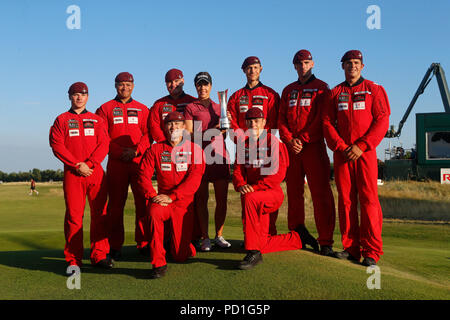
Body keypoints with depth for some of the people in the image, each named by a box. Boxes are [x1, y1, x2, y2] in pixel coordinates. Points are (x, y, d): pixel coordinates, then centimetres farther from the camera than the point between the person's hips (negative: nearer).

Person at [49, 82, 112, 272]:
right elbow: (57, 146, 1)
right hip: (72, 173, -2)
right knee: (73, 215, -4)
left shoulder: (97, 120, 17)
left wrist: (88, 164, -9)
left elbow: (104, 145, 6)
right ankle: (73, 259, 3)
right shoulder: (62, 120, 12)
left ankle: (99, 255, 7)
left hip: (96, 171, 2)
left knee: (99, 213, 0)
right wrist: (77, 165, -10)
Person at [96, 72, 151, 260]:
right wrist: (120, 152, -11)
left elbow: (149, 134, 6)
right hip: (116, 163, -1)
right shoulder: (105, 109, 12)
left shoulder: (142, 109, 16)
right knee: (115, 205, 1)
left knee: (143, 202, -2)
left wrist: (136, 151, -11)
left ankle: (143, 243, 7)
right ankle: (115, 246, 7)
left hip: (139, 161, 1)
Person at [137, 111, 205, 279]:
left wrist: (171, 197, -19)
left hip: (184, 203, -1)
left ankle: (183, 247, 37)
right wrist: (153, 196, -16)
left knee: (180, 256, -4)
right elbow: (144, 174, 1)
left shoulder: (195, 149, 3)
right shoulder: (155, 149, 8)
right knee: (154, 212, -37)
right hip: (161, 199, 1)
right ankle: (158, 264, -26)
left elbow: (194, 178, -9)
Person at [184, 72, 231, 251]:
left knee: (222, 198, 1)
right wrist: (211, 130, -16)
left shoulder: (219, 108, 20)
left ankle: (219, 235, 13)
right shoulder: (190, 108, 7)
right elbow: (188, 135, -4)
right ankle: (205, 238, 7)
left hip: (219, 155, 4)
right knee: (201, 198, -1)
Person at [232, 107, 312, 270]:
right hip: (256, 197, 6)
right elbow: (238, 171, 7)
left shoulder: (273, 141, -4)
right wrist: (240, 185, -16)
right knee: (262, 244, 4)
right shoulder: (243, 144, 14)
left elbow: (278, 174, -15)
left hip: (272, 191, -6)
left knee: (249, 199, -39)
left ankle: (254, 252, -35)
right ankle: (298, 237, 29)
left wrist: (255, 187, -25)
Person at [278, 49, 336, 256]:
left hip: (314, 146, -4)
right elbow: (281, 119, 12)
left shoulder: (321, 87, 6)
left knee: (321, 194, -10)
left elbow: (322, 119, -4)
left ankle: (325, 244, -8)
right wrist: (290, 140, -5)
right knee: (293, 193, 8)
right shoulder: (288, 90, 19)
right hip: (291, 148, 5)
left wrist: (302, 140, -12)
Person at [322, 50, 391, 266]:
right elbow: (327, 123, 8)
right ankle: (351, 248, 8)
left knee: (368, 199, -8)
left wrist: (361, 146, -11)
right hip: (342, 153, 3)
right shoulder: (335, 93, 15)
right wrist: (341, 147, -7)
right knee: (346, 199, 2)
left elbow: (382, 121, -1)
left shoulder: (374, 89, 7)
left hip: (365, 152, -3)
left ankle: (371, 251, -4)